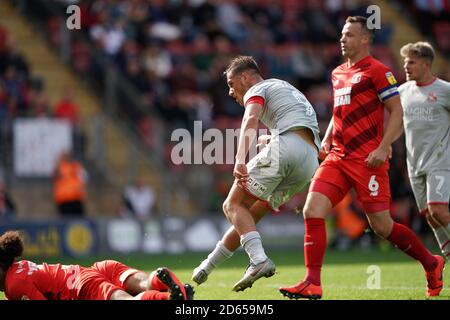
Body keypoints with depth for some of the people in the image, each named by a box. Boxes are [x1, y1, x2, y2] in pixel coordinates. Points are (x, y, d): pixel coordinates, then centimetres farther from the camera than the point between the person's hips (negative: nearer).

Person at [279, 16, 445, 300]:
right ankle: (312, 284, -10)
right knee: (312, 210, -10)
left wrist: (383, 148, -19)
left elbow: (397, 113, -9)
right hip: (338, 157, 7)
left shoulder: (377, 71, -6)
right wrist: (327, 139, 15)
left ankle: (431, 263, 19)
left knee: (382, 226, -3)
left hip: (368, 159, -7)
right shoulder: (338, 74, 17)